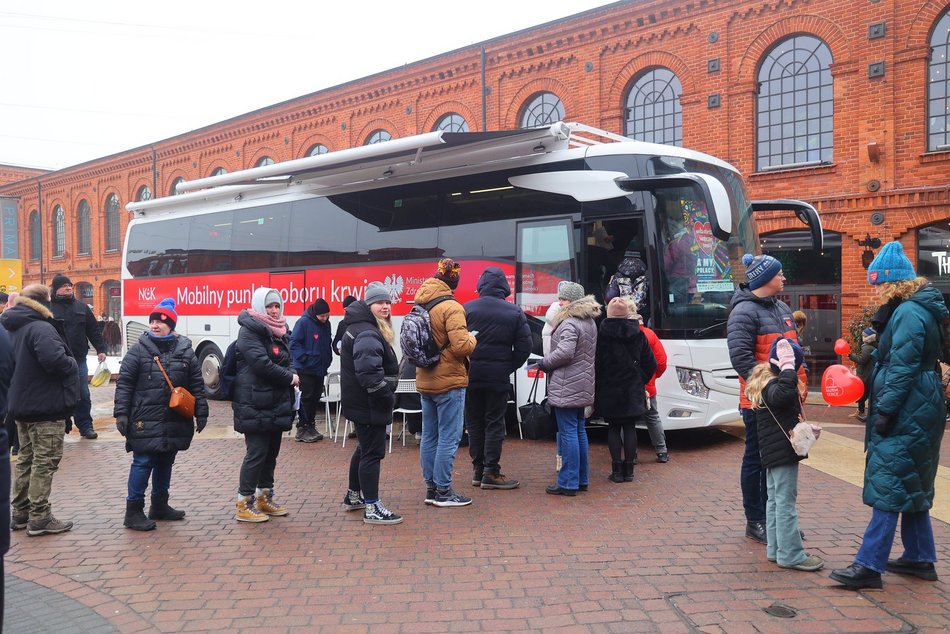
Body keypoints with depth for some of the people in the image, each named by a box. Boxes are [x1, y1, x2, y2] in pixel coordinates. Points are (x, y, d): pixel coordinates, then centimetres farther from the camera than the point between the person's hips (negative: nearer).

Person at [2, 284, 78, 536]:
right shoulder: (41, 328, -20)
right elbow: (55, 360, -34)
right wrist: (72, 364, -14)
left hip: (22, 404, 10)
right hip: (46, 407, -10)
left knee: (26, 459, 18)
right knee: (45, 461, -2)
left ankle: (20, 513, 25)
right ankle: (39, 518, 2)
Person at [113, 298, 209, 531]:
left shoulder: (185, 351, 6)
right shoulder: (138, 350, -2)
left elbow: (197, 385, 9)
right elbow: (124, 384, -3)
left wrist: (201, 413, 6)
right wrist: (121, 414, -8)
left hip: (175, 422, 4)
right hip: (145, 422, -4)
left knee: (165, 463, 15)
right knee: (143, 463, -3)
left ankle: (160, 505, 30)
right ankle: (133, 511, 7)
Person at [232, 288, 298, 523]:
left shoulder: (279, 331, 16)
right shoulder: (249, 331, -11)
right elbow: (261, 363, -22)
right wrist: (290, 377, -12)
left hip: (276, 404, 9)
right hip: (256, 406, -9)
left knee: (271, 451, 14)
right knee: (257, 452, -5)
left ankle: (264, 498, 27)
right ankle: (244, 505, 5)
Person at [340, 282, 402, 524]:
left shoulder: (366, 328, 16)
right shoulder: (367, 333, -19)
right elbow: (368, 371, -30)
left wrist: (384, 396, 16)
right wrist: (386, 397, -21)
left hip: (362, 402, 11)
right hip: (369, 404, -11)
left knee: (365, 448, 22)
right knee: (373, 452, -6)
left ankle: (353, 496, 35)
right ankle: (372, 509, 0)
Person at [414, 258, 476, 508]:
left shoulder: (420, 306, 6)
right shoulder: (451, 308, -17)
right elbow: (461, 346, -22)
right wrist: (472, 338, -4)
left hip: (425, 381, 8)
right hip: (449, 381, -8)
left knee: (429, 436, 13)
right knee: (449, 438, 0)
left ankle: (431, 488, 21)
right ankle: (443, 492, 4)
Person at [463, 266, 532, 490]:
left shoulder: (467, 309, -4)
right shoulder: (514, 312, -2)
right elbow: (524, 346, -4)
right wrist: (509, 367, 6)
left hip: (471, 375, 1)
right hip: (498, 377, -1)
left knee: (474, 423, 11)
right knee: (494, 424, 5)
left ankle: (477, 469, 16)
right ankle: (491, 473, 5)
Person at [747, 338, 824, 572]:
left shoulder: (768, 382, 15)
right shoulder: (771, 384, -18)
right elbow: (784, 394, -44)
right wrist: (787, 366, -35)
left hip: (773, 453, 11)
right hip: (782, 451, -11)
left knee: (775, 500, 14)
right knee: (786, 501, -6)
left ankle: (776, 550, 22)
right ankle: (790, 554, -1)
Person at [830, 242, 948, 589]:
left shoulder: (909, 314, -17)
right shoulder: (913, 310, 15)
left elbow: (903, 368, -21)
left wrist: (885, 410, -20)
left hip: (907, 414, -11)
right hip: (914, 414, 11)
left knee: (889, 485, -9)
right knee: (910, 486, 17)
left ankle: (870, 565, -7)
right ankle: (920, 558, 26)